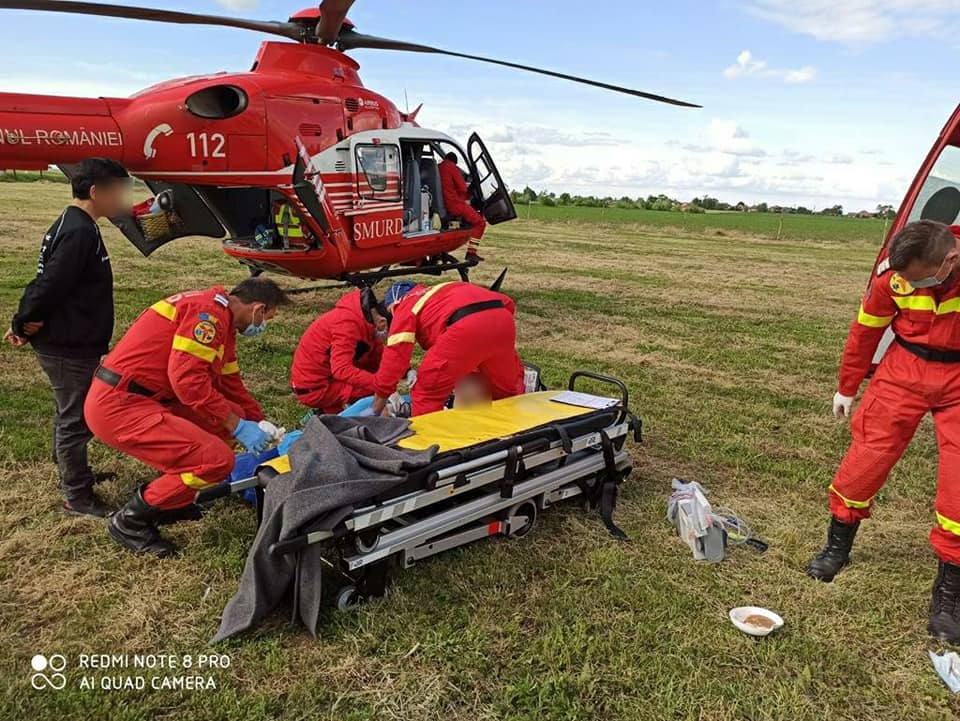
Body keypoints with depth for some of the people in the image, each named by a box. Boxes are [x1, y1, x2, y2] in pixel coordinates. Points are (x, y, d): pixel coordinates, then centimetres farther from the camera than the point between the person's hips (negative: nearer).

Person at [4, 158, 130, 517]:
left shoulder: (71, 225, 11)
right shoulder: (80, 232, -23)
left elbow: (46, 280, 13)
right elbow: (49, 285, -26)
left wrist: (24, 323, 9)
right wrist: (26, 324, -11)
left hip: (67, 344, 10)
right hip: (69, 348, -10)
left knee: (70, 415, 23)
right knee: (75, 420, 1)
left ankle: (74, 473, 40)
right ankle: (77, 497, 14)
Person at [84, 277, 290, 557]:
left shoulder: (221, 320, 17)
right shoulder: (210, 310, -15)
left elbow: (231, 385, 26)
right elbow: (186, 377, -24)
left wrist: (262, 427, 28)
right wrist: (238, 426, -16)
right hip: (119, 406, -10)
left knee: (232, 416, 11)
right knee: (217, 459, -18)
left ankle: (167, 497, 19)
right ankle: (130, 520, 1)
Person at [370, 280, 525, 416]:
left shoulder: (405, 306, 24)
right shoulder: (442, 291, 40)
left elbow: (395, 355, 12)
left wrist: (376, 411, 19)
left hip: (466, 327, -6)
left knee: (427, 394, 10)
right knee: (508, 390, 27)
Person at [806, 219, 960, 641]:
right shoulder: (893, 274, -18)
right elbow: (866, 330, -1)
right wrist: (847, 387, 9)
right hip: (906, 369, 1)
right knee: (868, 452, -1)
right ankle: (837, 547, 21)